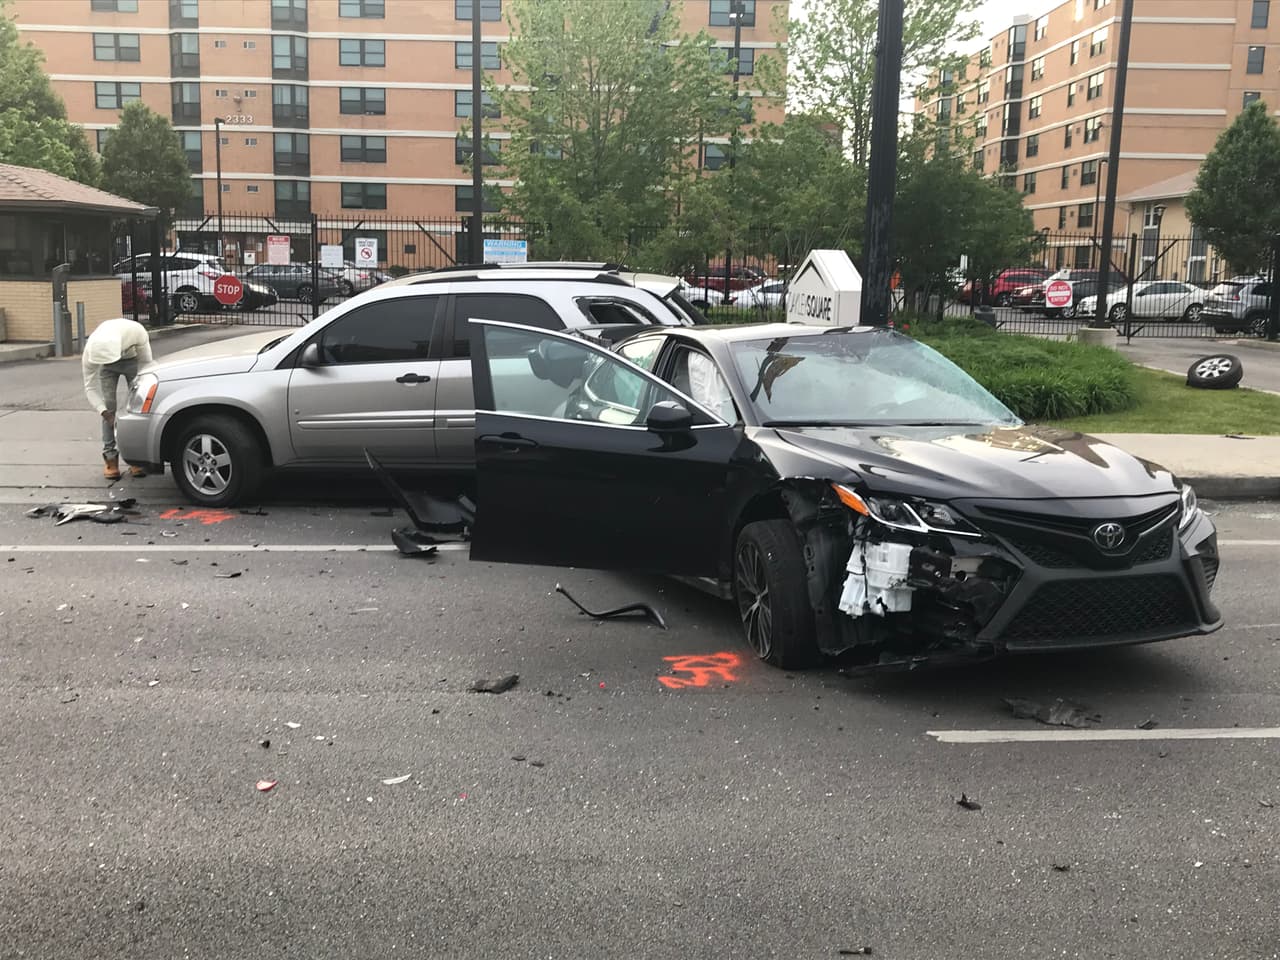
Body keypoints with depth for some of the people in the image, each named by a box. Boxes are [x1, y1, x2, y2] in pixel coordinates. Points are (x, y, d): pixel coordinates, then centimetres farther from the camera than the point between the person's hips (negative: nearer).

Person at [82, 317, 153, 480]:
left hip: (132, 360, 0)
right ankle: (110, 458, -7)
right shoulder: (90, 351, -36)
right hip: (107, 367, 0)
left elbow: (145, 361, -22)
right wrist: (103, 412, -38)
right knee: (109, 407, -12)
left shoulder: (135, 331, -41)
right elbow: (90, 388, -26)